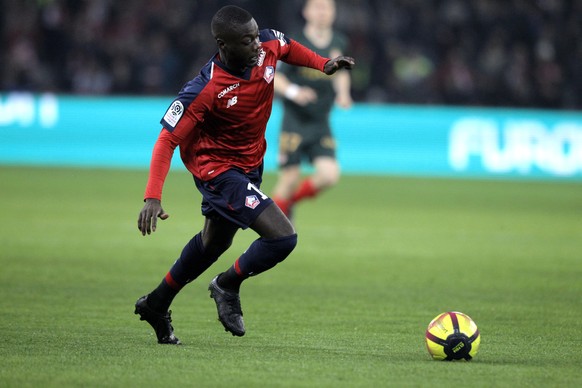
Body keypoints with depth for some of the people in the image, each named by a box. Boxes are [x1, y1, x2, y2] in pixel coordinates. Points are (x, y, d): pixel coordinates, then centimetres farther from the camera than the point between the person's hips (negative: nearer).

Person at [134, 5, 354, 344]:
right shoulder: (206, 90, -32)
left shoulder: (267, 46, -14)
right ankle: (227, 287, 7)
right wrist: (153, 197, -35)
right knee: (283, 237, -20)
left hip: (249, 165, 8)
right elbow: (168, 138, -27)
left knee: (214, 242, 27)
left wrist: (323, 64, -1)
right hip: (218, 170, -8)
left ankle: (157, 305, 46)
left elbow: (289, 47, 13)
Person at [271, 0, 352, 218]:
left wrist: (343, 94, 4)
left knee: (329, 175, -13)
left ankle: (293, 198, 15)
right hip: (294, 124, -4)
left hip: (321, 125, 4)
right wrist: (293, 92, -25)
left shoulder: (338, 43, 4)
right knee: (290, 180, -4)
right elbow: (275, 79, -7)